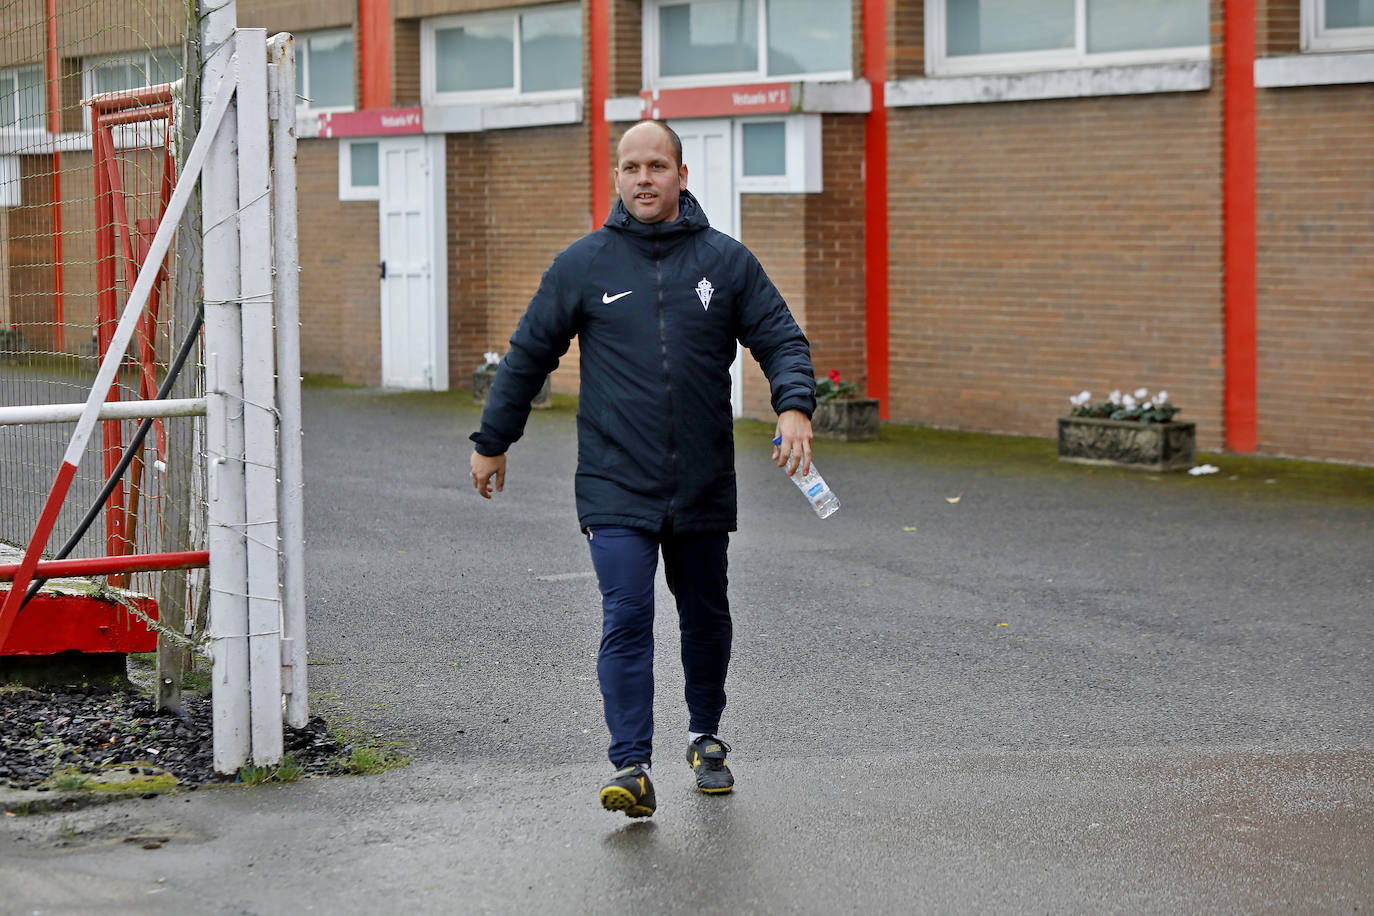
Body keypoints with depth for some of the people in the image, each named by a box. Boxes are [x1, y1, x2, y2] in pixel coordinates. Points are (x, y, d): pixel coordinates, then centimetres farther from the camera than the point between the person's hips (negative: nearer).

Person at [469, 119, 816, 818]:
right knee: (626, 620, -12)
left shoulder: (726, 261, 4)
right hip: (615, 486, -2)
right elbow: (527, 356, 10)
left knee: (705, 617, 15)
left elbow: (782, 339, 4)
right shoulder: (582, 266, 2)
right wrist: (492, 441, 13)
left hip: (703, 487, 2)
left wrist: (794, 405, -15)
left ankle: (705, 737, 35)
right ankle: (631, 766, -13)